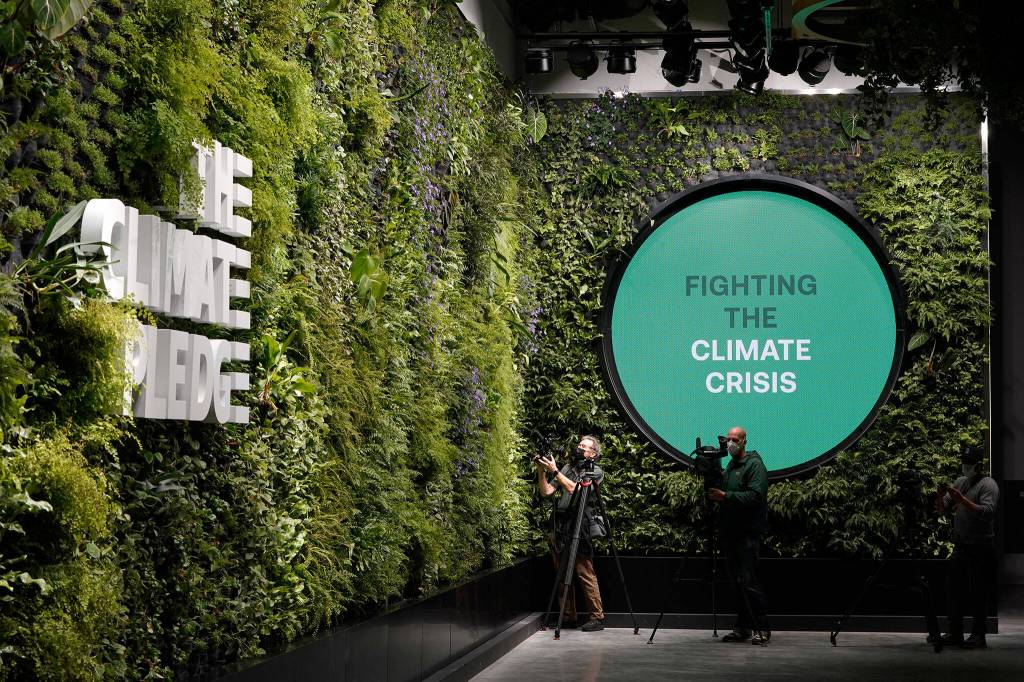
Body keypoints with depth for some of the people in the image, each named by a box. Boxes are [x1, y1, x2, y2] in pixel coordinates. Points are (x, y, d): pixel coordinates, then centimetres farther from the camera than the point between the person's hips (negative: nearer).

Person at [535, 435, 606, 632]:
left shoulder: (596, 472, 3)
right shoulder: (568, 468, 20)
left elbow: (575, 489, -12)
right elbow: (546, 491, 15)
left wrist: (555, 471, -13)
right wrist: (541, 471, 2)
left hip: (580, 528, -6)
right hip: (560, 528, 6)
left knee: (585, 573, -10)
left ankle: (597, 617, -5)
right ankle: (569, 617, 12)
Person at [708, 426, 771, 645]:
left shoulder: (754, 465, -6)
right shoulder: (729, 466, 20)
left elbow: (755, 496, -18)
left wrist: (726, 496, -23)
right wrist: (715, 494, 8)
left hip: (748, 533, -8)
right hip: (730, 532, 8)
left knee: (747, 581, -12)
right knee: (737, 581, 9)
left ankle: (762, 628, -8)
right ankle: (742, 627, 13)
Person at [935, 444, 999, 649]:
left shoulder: (988, 485, -8)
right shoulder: (960, 482, 14)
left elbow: (987, 512, -23)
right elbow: (942, 509, 13)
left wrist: (962, 499, -28)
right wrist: (940, 496, -8)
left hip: (980, 549, -8)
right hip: (960, 546, 8)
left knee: (978, 594, -5)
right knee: (954, 590, 10)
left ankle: (978, 636, 1)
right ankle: (955, 634, 18)